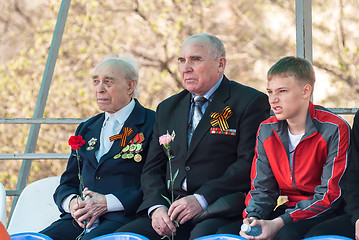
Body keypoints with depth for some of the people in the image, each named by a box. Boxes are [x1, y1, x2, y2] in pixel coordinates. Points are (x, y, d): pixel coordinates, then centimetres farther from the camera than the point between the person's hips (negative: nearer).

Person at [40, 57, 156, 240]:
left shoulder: (152, 124, 2)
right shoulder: (86, 129, 24)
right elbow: (67, 183, 23)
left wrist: (107, 203, -15)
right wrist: (71, 202, -2)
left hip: (123, 219, -6)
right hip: (81, 221, 6)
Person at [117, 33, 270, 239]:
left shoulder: (251, 102, 2)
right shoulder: (167, 108, 22)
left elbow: (250, 164, -8)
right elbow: (153, 168, 18)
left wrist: (202, 199, -17)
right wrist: (157, 207, -3)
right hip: (170, 211, 6)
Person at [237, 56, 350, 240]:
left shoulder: (335, 130, -13)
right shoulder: (266, 131, 5)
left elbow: (330, 195, -15)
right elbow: (262, 188, 8)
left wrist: (279, 223, -24)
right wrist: (253, 217, -16)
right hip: (291, 209, 5)